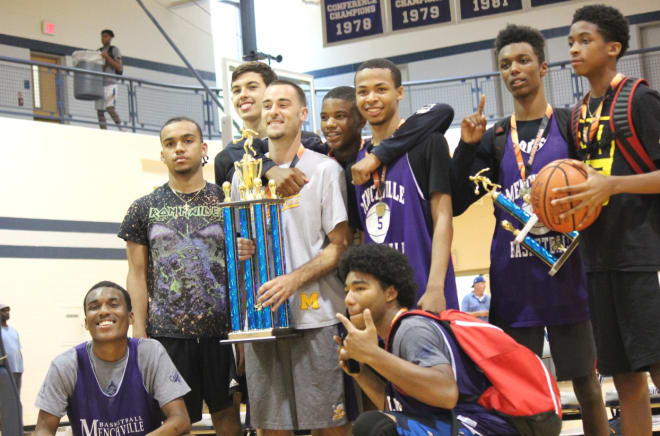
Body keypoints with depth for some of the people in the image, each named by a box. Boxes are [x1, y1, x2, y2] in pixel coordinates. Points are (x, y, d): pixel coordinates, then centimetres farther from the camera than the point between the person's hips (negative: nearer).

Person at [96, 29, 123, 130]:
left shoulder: (115, 50, 4)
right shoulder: (98, 52, 20)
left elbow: (119, 68, -6)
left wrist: (107, 57, -14)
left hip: (110, 83, -6)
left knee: (110, 109, -20)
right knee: (99, 111, 0)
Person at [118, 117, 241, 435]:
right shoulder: (144, 209, 9)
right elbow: (138, 275, 7)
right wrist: (139, 333, -2)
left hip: (221, 328, 0)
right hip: (166, 333, 0)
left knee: (226, 410, 5)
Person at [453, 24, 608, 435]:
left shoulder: (570, 125, 4)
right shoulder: (494, 139, 10)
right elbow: (457, 201, 4)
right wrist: (467, 148, -8)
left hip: (566, 272, -2)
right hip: (513, 278, 2)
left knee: (586, 382, 5)